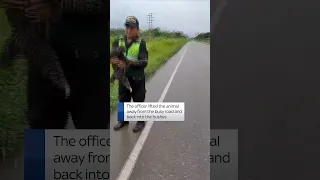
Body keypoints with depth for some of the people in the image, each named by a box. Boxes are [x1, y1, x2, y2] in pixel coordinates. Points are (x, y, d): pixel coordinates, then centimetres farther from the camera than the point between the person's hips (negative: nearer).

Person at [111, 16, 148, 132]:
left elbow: (144, 62, -20)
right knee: (123, 99, 16)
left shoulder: (141, 43, -12)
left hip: (137, 77, -4)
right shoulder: (118, 41, 0)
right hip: (123, 76, 4)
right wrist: (112, 60, -29)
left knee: (138, 100, 8)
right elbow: (112, 55, -4)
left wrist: (130, 62, -35)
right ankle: (123, 120, 35)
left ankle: (140, 121, 26)